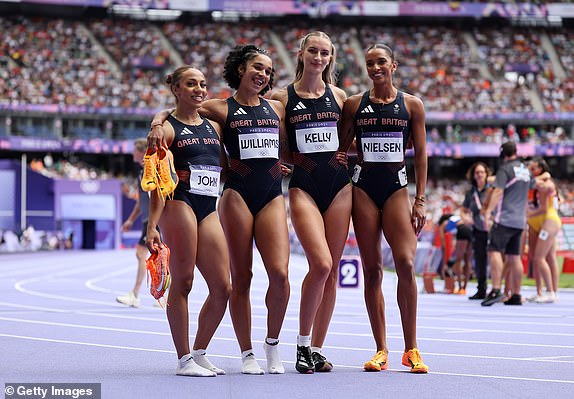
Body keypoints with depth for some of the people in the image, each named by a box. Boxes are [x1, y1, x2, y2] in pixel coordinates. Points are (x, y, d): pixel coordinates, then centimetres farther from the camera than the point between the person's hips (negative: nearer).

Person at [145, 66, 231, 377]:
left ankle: (199, 353, 15)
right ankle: (183, 359, 1)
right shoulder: (167, 128, 0)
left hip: (209, 209, 6)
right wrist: (152, 226, -13)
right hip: (179, 203, -6)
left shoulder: (213, 126, 19)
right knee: (182, 281, -6)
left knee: (222, 287, 2)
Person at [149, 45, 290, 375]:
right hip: (238, 195, -3)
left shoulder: (276, 108, 16)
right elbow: (172, 111, 10)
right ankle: (247, 353, 8)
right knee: (241, 276, -2)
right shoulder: (221, 109, 6)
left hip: (273, 196, 3)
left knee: (280, 273, -12)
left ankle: (273, 344, 7)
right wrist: (158, 124, -11)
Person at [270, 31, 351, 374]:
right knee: (321, 264, -19)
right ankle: (303, 342, -2)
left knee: (332, 270, 2)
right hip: (303, 187, -3)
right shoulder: (282, 97, 2)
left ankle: (317, 349, 11)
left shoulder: (339, 96, 10)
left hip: (338, 185, 3)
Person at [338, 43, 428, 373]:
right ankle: (381, 350, 4)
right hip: (363, 188, 1)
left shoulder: (412, 105, 5)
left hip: (396, 187, -1)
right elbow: (341, 148, 10)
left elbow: (421, 154, 4)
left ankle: (411, 349, -6)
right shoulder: (354, 104, 7)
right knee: (372, 269, 0)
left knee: (406, 263, -14)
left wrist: (420, 200, -2)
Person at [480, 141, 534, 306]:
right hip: (520, 220, 7)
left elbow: (498, 192, -18)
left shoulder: (505, 169, -8)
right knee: (514, 257, 10)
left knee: (494, 251, -12)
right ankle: (516, 295, 11)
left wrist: (488, 210, -22)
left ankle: (496, 290, -26)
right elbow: (533, 185, 34)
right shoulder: (525, 170, 14)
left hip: (505, 218, -7)